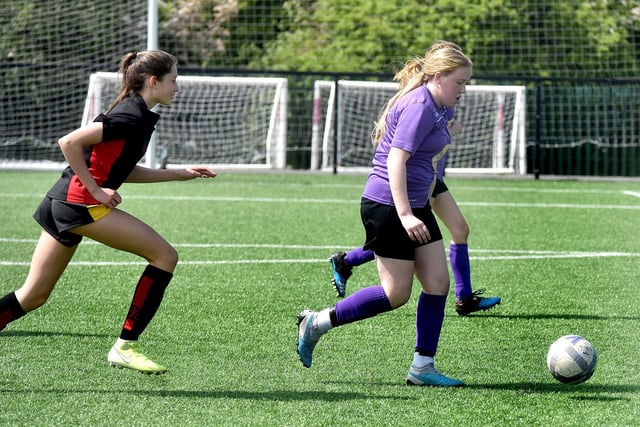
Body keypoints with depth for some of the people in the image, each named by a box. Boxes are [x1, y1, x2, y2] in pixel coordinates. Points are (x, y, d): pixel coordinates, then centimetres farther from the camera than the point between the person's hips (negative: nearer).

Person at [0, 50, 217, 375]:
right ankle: (125, 347, -3)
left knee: (33, 296, 12)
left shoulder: (135, 114, 16)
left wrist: (180, 174, 22)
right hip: (80, 204, -10)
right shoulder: (132, 117, -14)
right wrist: (95, 189, -14)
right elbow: (69, 143, -20)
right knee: (165, 255, -6)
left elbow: (124, 170, 24)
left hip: (61, 203, 10)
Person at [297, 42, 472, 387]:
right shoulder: (419, 106, -18)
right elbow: (395, 159, -25)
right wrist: (404, 214, -31)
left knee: (438, 283, 3)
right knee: (397, 294, -5)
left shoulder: (438, 108, 13)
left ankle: (422, 367, 7)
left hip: (415, 206, 10)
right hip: (387, 206, -10)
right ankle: (317, 323, 8)